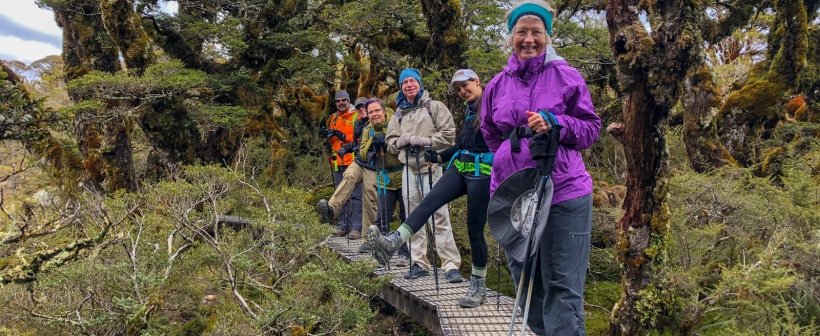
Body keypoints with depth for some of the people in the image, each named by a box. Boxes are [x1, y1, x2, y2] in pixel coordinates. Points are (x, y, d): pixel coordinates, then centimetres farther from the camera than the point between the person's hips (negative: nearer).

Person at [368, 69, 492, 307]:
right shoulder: (471, 111, 20)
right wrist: (438, 157, 22)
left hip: (482, 174, -6)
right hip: (460, 169, 7)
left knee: (475, 230, -1)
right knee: (429, 202, -17)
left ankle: (478, 287, 14)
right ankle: (392, 243, -33)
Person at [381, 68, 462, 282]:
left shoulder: (434, 107, 4)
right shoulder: (399, 114, 18)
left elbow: (448, 134, -5)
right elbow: (391, 143, 15)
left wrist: (425, 140, -12)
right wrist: (403, 140, -5)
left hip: (430, 168, -5)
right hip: (409, 170, 5)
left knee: (439, 216, -10)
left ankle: (451, 265, -6)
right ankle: (419, 263, 16)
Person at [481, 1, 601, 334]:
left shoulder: (567, 77, -1)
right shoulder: (497, 84, 8)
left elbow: (591, 128, 0)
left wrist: (555, 124, -16)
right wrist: (512, 156, 10)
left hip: (563, 193, -4)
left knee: (561, 286, -2)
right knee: (525, 282, 14)